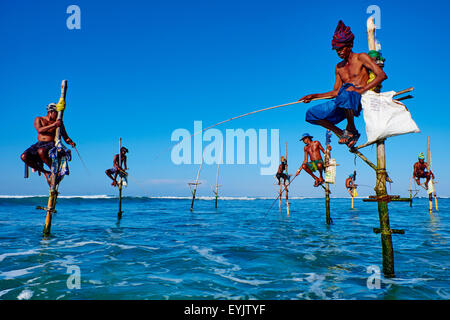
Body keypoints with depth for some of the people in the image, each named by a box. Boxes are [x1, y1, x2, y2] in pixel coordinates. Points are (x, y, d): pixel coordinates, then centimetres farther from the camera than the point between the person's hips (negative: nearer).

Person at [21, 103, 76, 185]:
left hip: (51, 144, -3)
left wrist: (71, 142, -12)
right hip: (39, 144, 3)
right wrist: (53, 125, -22)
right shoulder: (39, 119, 12)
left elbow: (66, 137, 12)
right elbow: (39, 130, -9)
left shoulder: (59, 123, 13)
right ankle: (44, 172, -5)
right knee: (24, 157, -21)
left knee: (41, 151, -38)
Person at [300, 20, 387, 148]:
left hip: (359, 99, -7)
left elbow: (382, 75, -7)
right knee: (311, 114, -6)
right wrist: (313, 96, 15)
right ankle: (343, 134, -3)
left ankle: (351, 129, -18)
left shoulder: (361, 58, 4)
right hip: (342, 104, 7)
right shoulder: (339, 67, 23)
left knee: (344, 96, -42)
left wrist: (360, 90, -18)